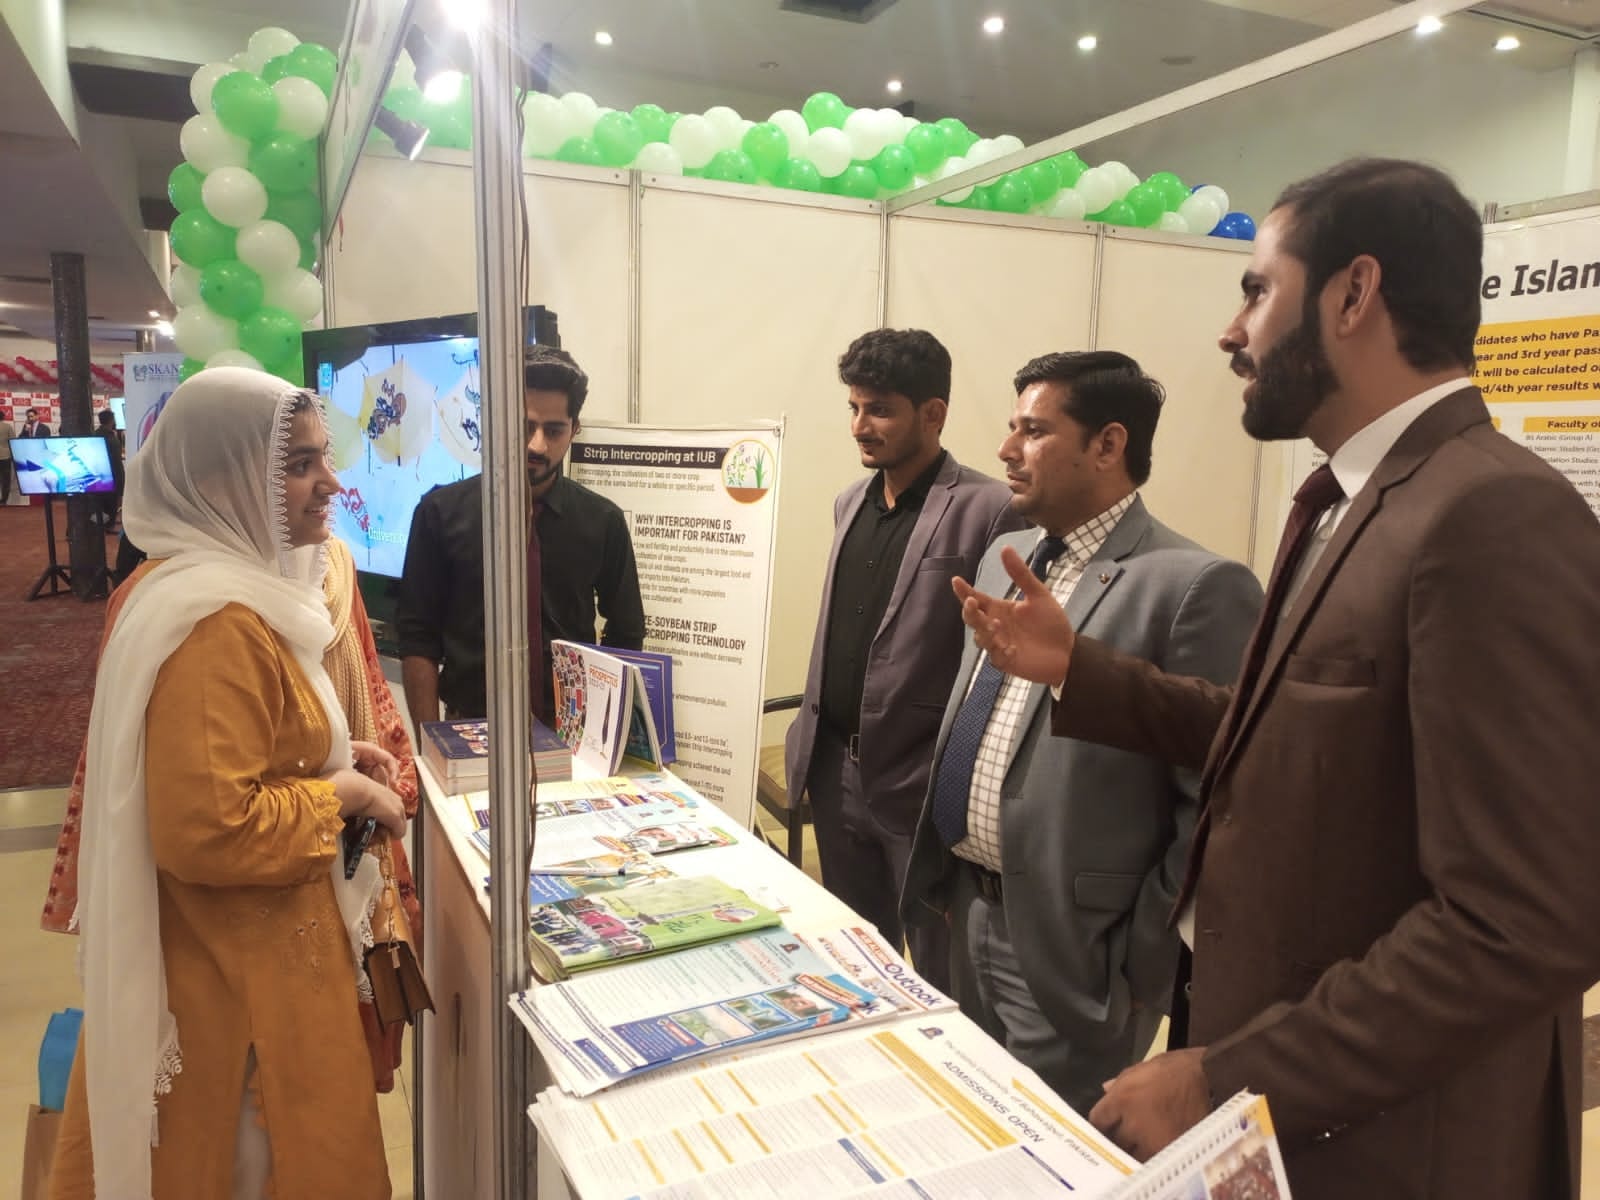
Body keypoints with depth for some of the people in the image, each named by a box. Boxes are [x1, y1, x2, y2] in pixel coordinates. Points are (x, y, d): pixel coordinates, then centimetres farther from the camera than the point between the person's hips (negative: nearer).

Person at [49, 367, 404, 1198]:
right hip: (239, 972, -10)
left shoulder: (207, 585, 6)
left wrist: (329, 756, 5)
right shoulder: (218, 623, -27)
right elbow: (208, 832, -31)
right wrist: (343, 795, -18)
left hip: (231, 950, 10)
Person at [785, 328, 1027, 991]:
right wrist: (810, 736, 15)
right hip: (837, 772, 7)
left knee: (940, 982, 9)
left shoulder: (991, 511, -14)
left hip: (925, 787, -7)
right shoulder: (850, 502, 10)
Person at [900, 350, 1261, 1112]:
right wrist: (946, 879, 13)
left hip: (1069, 951, -8)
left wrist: (1141, 966, -13)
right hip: (971, 916, 8)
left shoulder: (1194, 587, -19)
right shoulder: (1004, 556, 7)